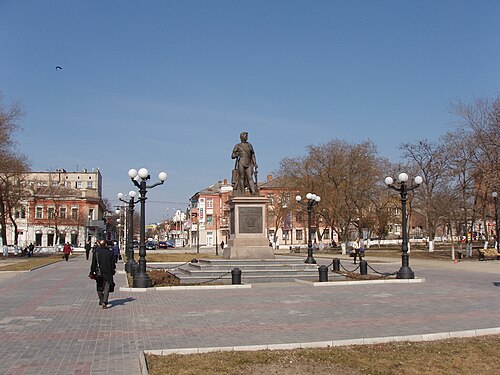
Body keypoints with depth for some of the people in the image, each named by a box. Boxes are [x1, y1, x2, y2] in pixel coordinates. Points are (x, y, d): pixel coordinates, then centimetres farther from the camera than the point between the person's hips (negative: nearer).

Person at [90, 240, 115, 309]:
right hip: (108, 273, 0)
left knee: (99, 288, 17)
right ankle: (104, 302, -14)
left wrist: (92, 272, 3)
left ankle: (101, 301, 27)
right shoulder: (110, 252, 0)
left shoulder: (95, 252, -2)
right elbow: (112, 264, 4)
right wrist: (112, 272, 14)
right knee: (106, 288, -2)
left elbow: (93, 263, -3)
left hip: (99, 273, 0)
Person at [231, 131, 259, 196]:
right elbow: (232, 156, 7)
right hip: (241, 163, -3)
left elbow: (253, 155, 17)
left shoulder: (249, 145, 17)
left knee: (250, 177, -8)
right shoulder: (237, 146, 7)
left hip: (249, 164, 3)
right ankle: (242, 193, -5)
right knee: (242, 177, -6)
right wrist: (237, 154, -11)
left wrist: (255, 163, 7)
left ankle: (253, 192, -21)